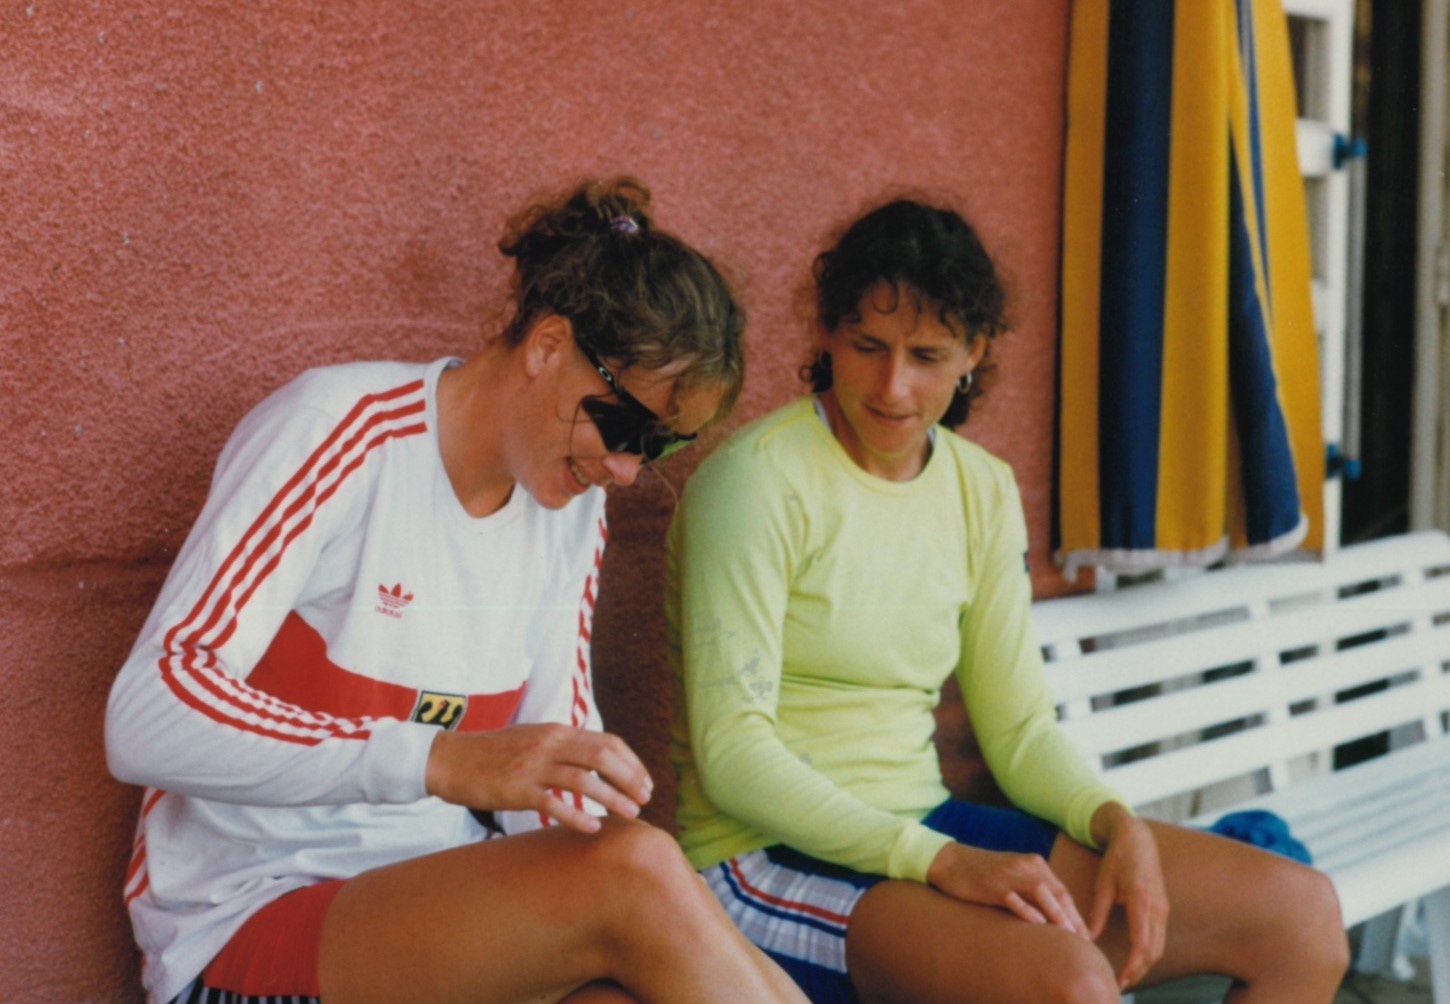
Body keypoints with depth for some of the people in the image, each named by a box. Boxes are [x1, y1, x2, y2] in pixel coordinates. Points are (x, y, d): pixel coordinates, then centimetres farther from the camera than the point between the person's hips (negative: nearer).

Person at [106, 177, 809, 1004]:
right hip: (247, 926, -5)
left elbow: (550, 770, 8)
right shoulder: (337, 431, -15)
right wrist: (444, 759, -35)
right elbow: (145, 721, -24)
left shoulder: (575, 505, 5)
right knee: (636, 872, -29)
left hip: (443, 901, 5)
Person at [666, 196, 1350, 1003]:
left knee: (1303, 913, -1)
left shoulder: (983, 490, 10)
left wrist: (1117, 823, -9)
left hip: (927, 830, 7)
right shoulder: (759, 480, -12)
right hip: (770, 864, -7)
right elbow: (732, 752, -17)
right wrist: (942, 863, -24)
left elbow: (1020, 729, 12)